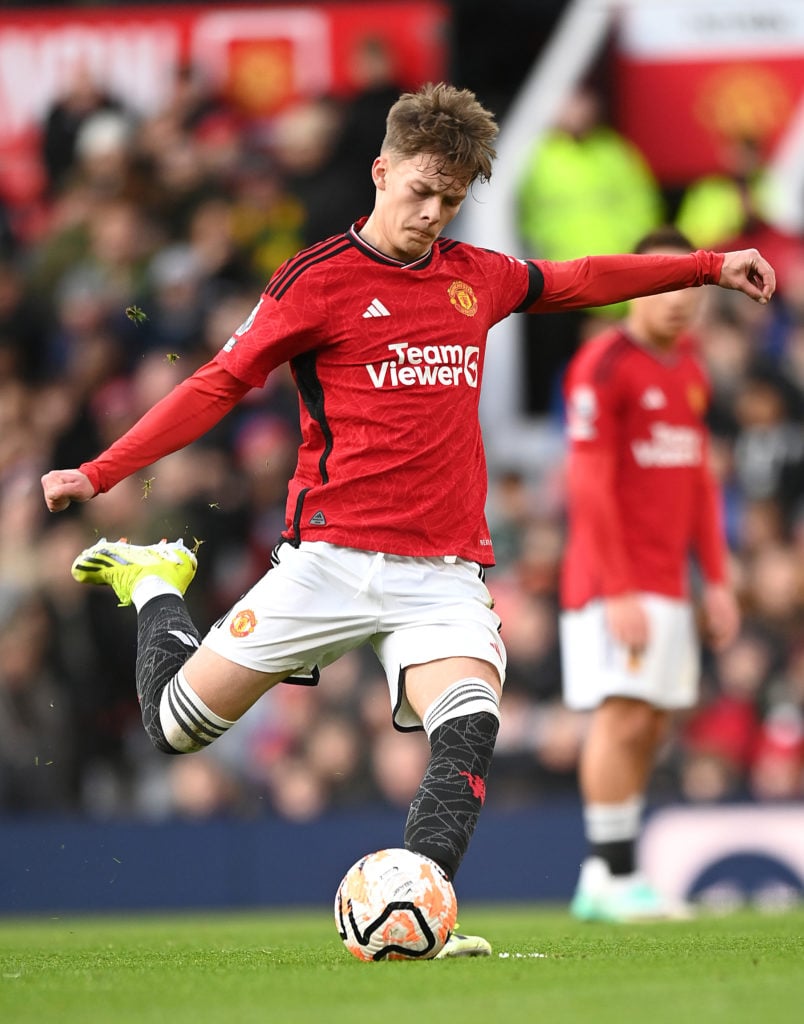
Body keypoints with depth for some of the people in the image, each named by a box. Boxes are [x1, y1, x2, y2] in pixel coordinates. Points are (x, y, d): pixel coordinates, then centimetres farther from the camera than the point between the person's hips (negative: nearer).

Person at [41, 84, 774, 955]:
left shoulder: (476, 277, 12)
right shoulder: (319, 279, -3)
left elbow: (576, 280, 29)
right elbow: (219, 384, -1)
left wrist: (710, 267, 30)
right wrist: (99, 474, -7)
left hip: (445, 572, 3)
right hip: (333, 552, -3)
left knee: (468, 731, -24)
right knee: (177, 726, 3)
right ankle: (154, 586, 33)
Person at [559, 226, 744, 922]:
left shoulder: (689, 367, 15)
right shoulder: (603, 366, -10)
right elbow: (589, 485, -14)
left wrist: (717, 580, 14)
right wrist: (617, 593, -18)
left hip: (669, 582, 8)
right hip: (614, 581, -8)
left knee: (652, 727, 5)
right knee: (623, 718, -12)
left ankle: (599, 882, 9)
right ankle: (615, 878, -10)